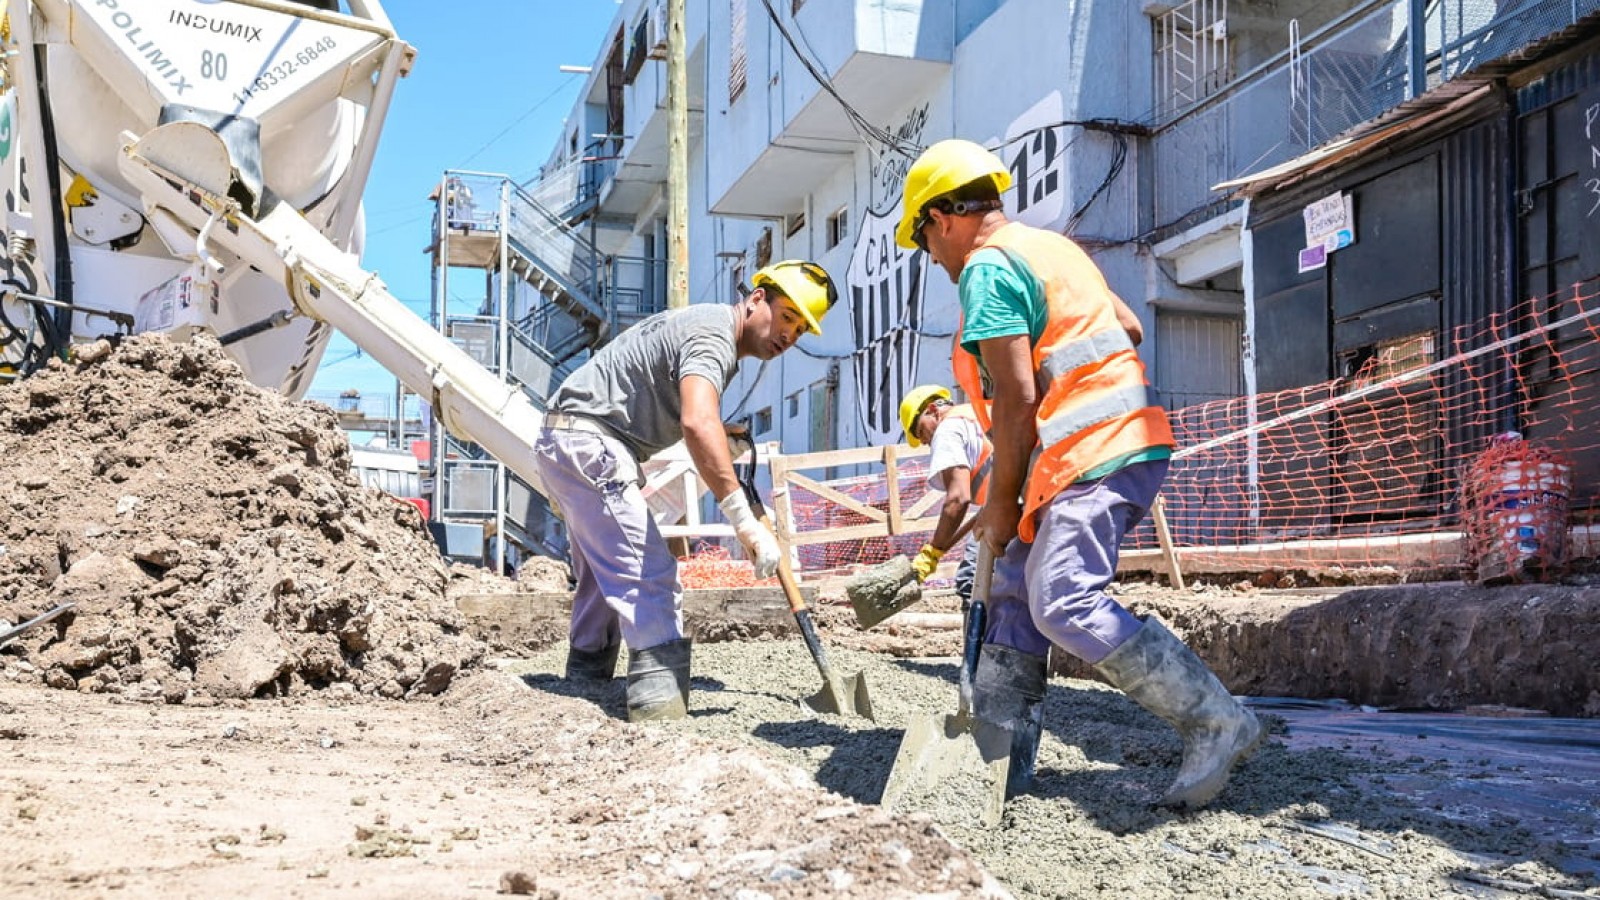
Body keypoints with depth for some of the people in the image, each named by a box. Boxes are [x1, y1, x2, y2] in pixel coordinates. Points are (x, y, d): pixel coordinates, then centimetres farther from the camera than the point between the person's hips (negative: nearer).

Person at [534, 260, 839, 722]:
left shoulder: (707, 326, 16)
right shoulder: (713, 332, -17)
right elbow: (698, 423, -35)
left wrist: (724, 439, 10)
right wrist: (743, 519, -38)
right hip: (589, 442, -11)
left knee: (605, 579, 20)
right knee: (650, 579, -16)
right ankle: (661, 709, -21)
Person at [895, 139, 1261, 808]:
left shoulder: (986, 269, -10)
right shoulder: (1050, 246, 21)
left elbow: (1016, 401, -16)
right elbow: (1130, 328, 28)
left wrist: (1001, 504, -8)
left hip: (1094, 457, -11)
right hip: (1120, 444, 11)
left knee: (1065, 606, -18)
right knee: (1016, 591, 11)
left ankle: (1216, 722, -14)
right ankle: (1000, 756, 14)